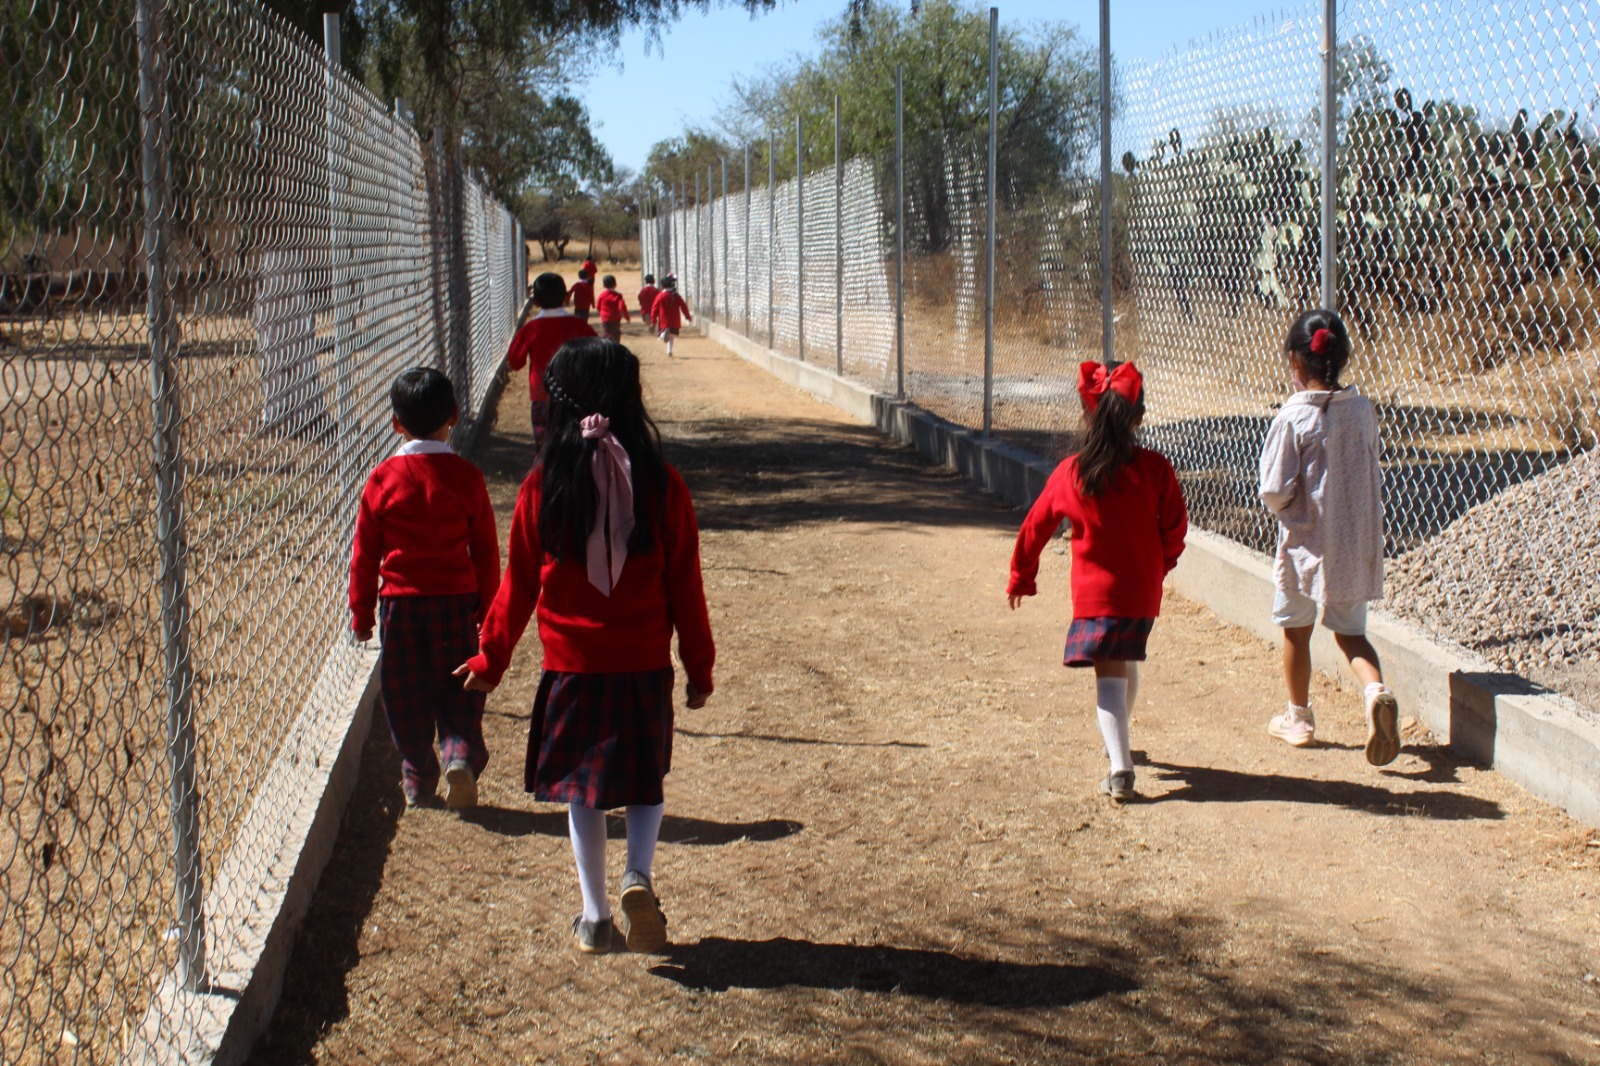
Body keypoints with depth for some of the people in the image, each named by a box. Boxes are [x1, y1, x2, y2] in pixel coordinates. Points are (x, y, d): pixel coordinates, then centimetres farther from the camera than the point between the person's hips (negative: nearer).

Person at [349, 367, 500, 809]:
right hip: (455, 602, 0)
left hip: (399, 603, 0)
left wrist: (361, 613, 10)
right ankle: (461, 755, -13)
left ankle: (418, 781, 16)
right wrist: (488, 609, 11)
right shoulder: (465, 476, -5)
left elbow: (365, 553, 0)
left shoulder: (382, 479, -5)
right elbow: (485, 550, 0)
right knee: (457, 692, 9)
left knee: (405, 697, 11)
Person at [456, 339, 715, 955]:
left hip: (572, 665, 0)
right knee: (645, 780, 18)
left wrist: (491, 660, 14)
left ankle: (594, 918, 17)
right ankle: (639, 875, -5)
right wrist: (700, 667, 9)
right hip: (645, 665, 0)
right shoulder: (661, 484, -6)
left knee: (582, 789, 12)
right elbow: (685, 587, -1)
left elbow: (519, 585, 1)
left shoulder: (544, 485, -6)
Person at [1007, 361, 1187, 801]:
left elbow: (1036, 526, 3)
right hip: (1143, 591, 3)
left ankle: (1121, 768, -21)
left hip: (1095, 593, -2)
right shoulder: (1154, 469, -7)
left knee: (1108, 675, -6)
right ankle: (1118, 744, 46)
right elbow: (1175, 526, -2)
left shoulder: (1070, 473, -6)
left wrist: (1021, 577, 17)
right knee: (1127, 663, 23)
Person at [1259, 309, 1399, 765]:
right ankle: (1377, 690, -15)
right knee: (1351, 632, 14)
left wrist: (1279, 505, 4)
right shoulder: (1363, 410, -3)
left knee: (1296, 630, 16)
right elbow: (1372, 476, 8)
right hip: (1358, 542, 4)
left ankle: (1299, 717, 30)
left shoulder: (1293, 419, -17)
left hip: (1307, 543, -4)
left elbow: (1275, 491, -17)